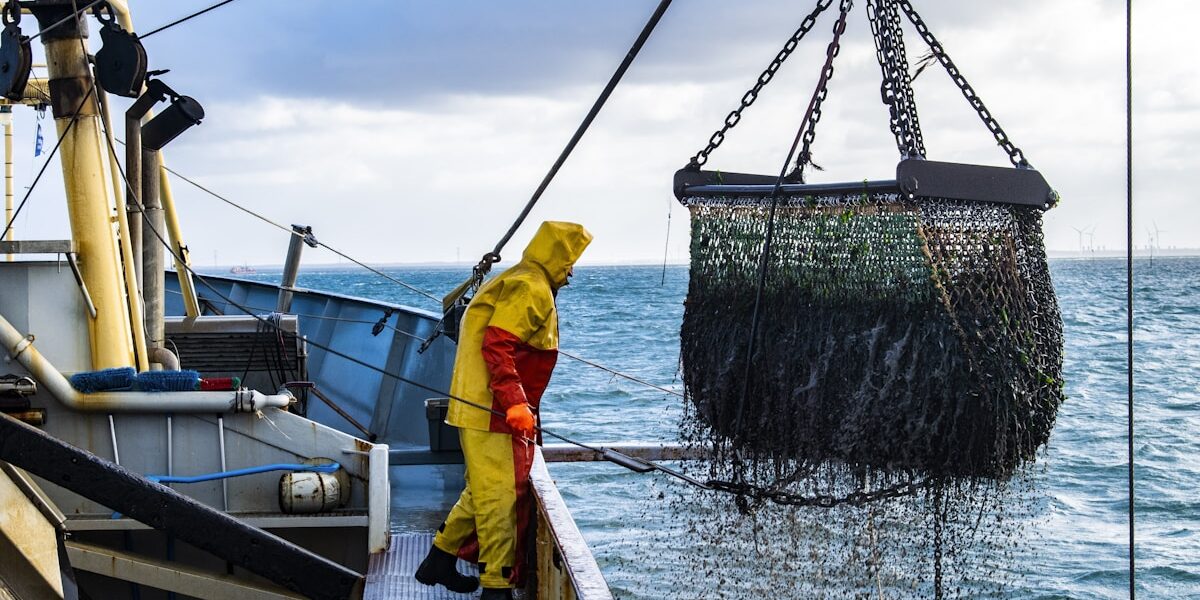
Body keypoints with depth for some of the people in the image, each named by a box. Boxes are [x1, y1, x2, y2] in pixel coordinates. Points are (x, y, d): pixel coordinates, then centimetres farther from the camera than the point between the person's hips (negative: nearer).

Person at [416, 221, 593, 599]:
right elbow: (496, 346, -23)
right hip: (492, 412, -11)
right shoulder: (532, 289, -13)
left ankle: (440, 561, 28)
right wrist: (515, 404, -28)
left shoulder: (515, 282, 21)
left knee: (484, 491, 19)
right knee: (501, 496, -7)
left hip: (481, 409, 11)